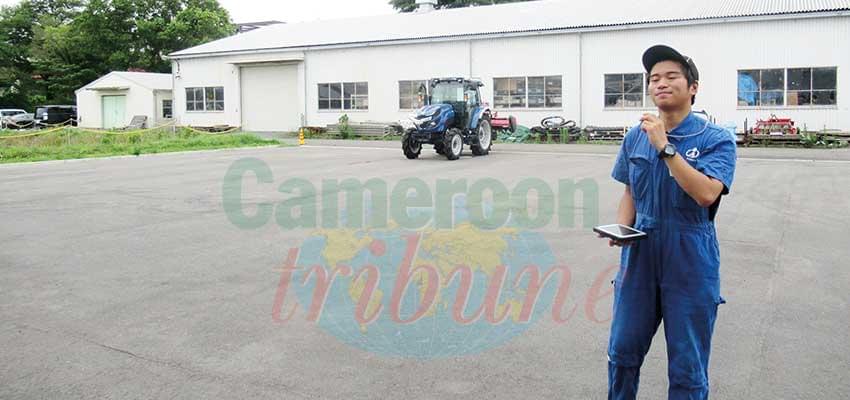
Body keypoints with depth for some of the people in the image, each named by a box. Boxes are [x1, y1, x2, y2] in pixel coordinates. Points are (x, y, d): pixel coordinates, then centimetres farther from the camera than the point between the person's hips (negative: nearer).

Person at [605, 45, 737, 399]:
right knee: (622, 352, 13)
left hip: (691, 265, -4)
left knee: (687, 369, 7)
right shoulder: (636, 137, 5)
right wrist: (620, 230, -4)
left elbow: (706, 193, -24)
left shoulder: (715, 140, -9)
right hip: (640, 257, 4)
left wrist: (665, 146, -24)